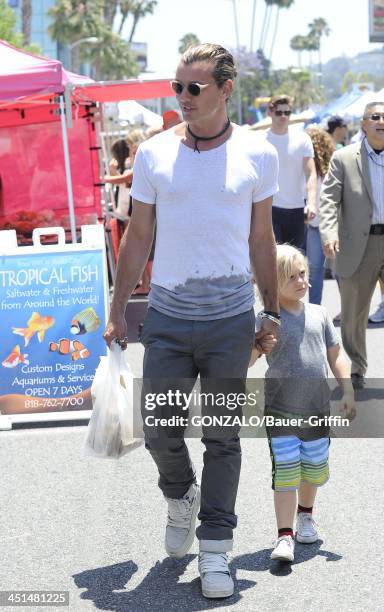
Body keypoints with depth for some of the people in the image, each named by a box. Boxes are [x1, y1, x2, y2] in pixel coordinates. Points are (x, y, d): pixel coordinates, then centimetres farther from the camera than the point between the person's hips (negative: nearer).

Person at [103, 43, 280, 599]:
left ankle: (215, 547, 18)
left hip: (232, 319, -1)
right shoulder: (154, 153, 0)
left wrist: (271, 311, 8)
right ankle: (181, 496, 37)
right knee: (160, 430, 4)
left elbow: (262, 240, 8)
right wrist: (117, 312, 6)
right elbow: (137, 238, 6)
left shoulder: (257, 155, -1)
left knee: (222, 437, 6)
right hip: (168, 317, 1)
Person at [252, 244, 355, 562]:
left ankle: (305, 516, 40)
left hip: (317, 408, 4)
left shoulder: (319, 314, 6)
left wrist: (348, 393, 6)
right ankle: (285, 536, -4)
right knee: (285, 472, -8)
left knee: (314, 470, 15)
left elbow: (335, 356, 12)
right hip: (281, 410, -4)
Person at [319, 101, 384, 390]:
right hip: (359, 245, -1)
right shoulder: (344, 158, 2)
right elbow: (329, 198, -4)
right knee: (354, 313, 9)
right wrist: (329, 232, -19)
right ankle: (356, 370, 24)